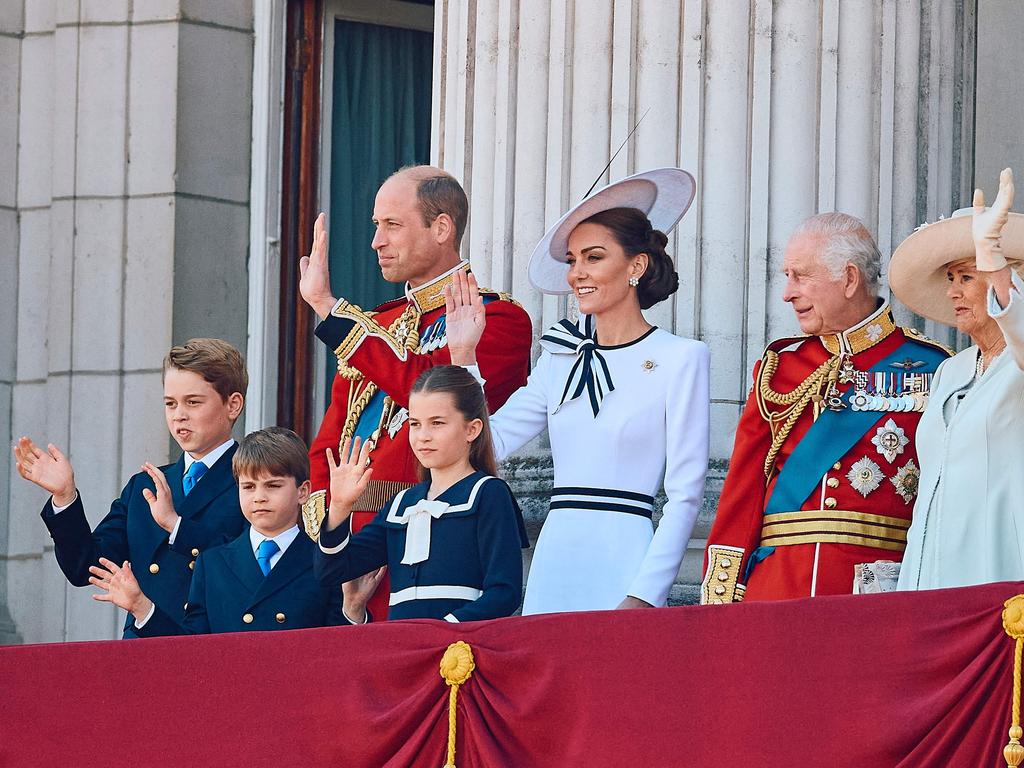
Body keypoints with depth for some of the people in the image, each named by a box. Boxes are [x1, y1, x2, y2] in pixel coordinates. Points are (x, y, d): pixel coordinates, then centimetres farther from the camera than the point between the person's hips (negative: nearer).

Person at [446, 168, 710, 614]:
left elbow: (685, 494, -6)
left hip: (622, 566, -5)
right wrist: (463, 355, 3)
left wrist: (644, 598, -13)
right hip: (553, 567, 5)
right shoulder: (562, 359, 14)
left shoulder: (680, 359, -3)